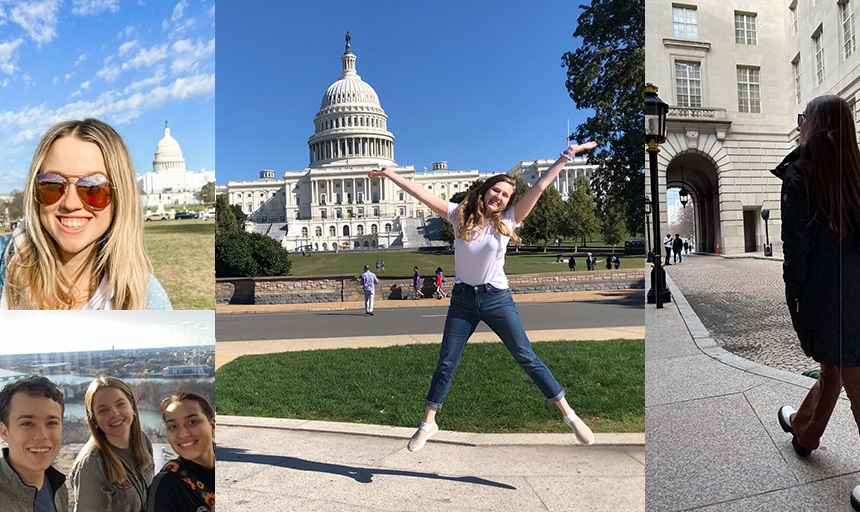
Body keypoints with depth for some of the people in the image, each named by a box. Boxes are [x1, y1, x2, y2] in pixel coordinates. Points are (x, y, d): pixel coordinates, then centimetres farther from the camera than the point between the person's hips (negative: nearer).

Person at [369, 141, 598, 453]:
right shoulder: (460, 215, -3)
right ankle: (428, 423, 23)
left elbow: (539, 187, -9)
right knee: (446, 363, 8)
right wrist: (390, 174, -6)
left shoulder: (508, 220, -4)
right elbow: (421, 193, -5)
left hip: (497, 298, -1)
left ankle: (570, 415, 12)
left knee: (527, 358, 1)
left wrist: (566, 157, -12)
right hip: (462, 298, 1)